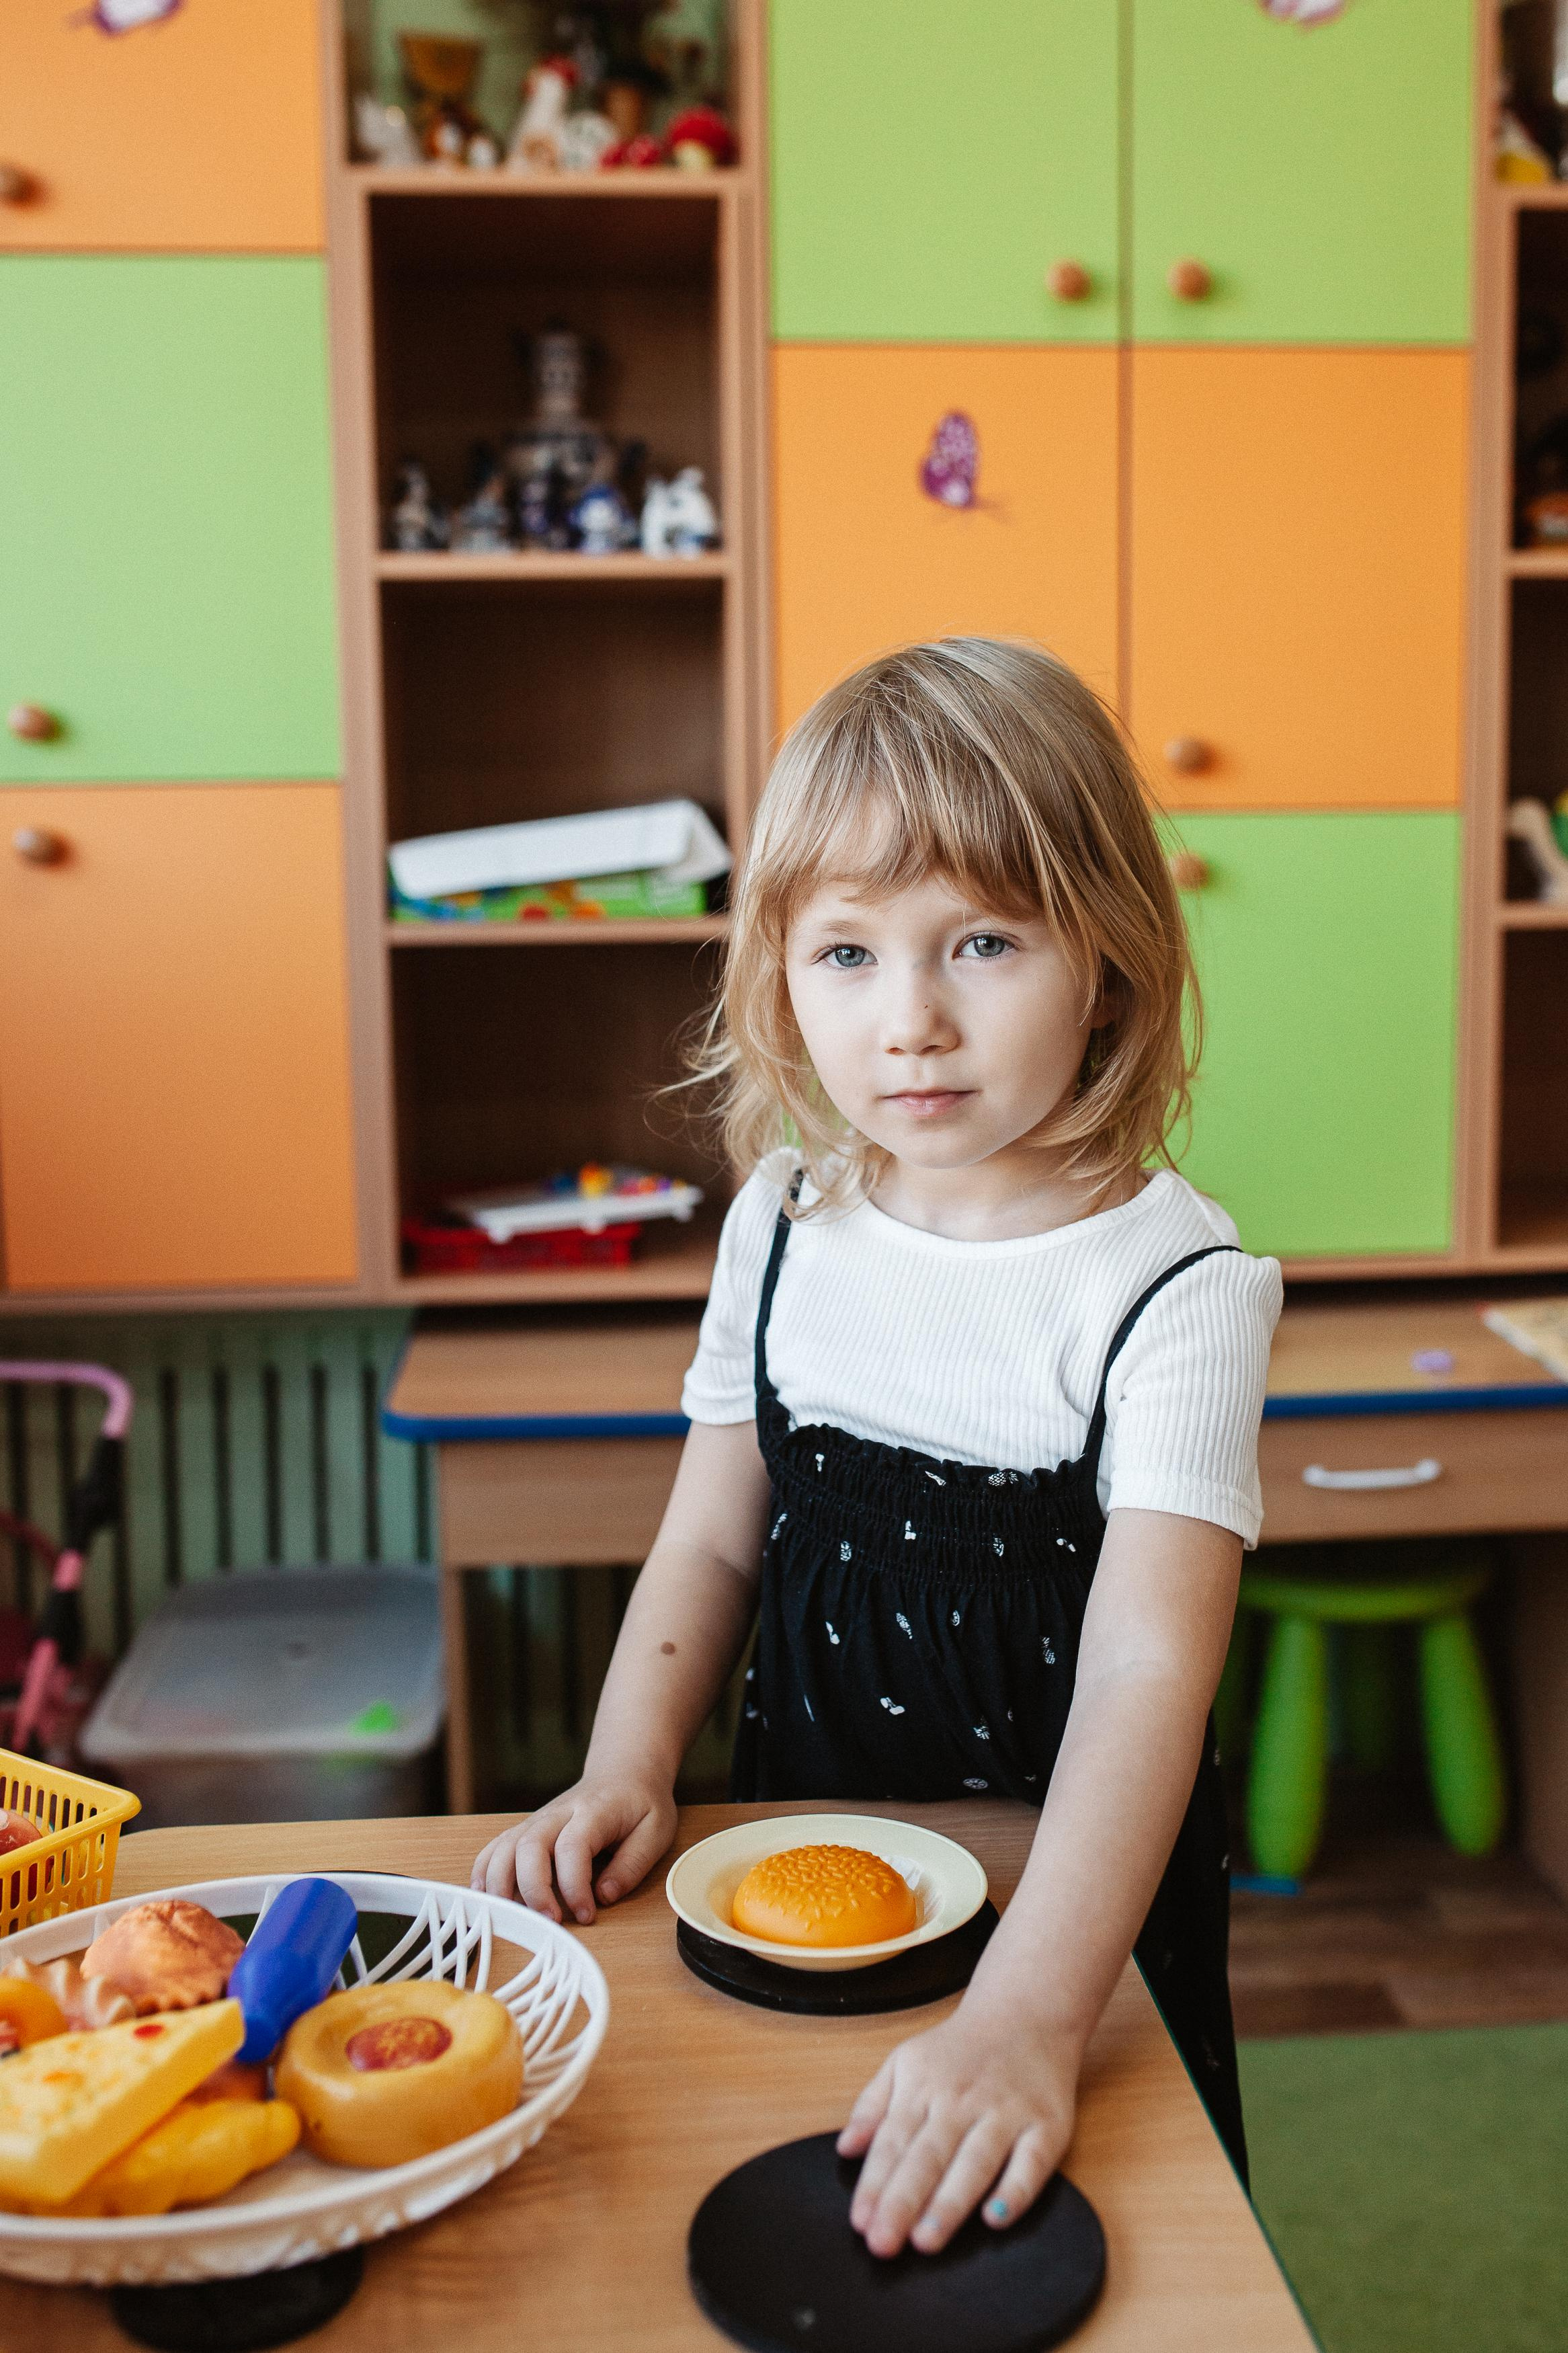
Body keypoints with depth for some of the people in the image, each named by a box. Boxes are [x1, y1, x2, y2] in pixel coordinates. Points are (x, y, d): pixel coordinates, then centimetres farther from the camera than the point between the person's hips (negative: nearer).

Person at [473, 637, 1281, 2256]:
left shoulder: (1172, 1284, -22)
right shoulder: (784, 1223, -6)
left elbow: (1147, 1671, -31)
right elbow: (712, 1543, 2)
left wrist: (1024, 2019, -42)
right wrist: (628, 1773, -13)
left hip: (1070, 1901, -3)